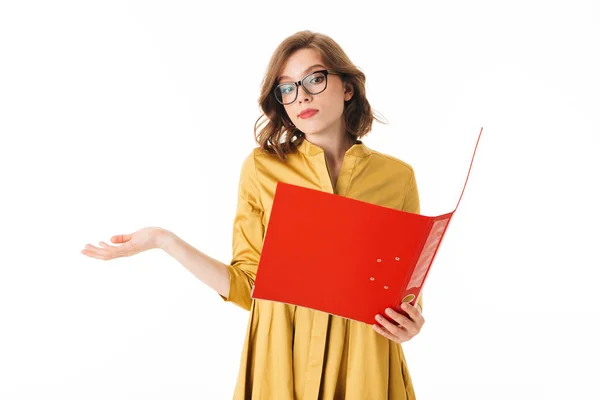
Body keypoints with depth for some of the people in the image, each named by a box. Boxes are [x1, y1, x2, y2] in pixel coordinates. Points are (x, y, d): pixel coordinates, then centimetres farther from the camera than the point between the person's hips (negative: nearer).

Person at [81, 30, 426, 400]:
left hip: (365, 360, 1)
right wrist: (164, 240, -8)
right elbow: (248, 286, -1)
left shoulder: (397, 176, 0)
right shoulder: (262, 168, -1)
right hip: (282, 355, 0)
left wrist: (412, 321, -13)